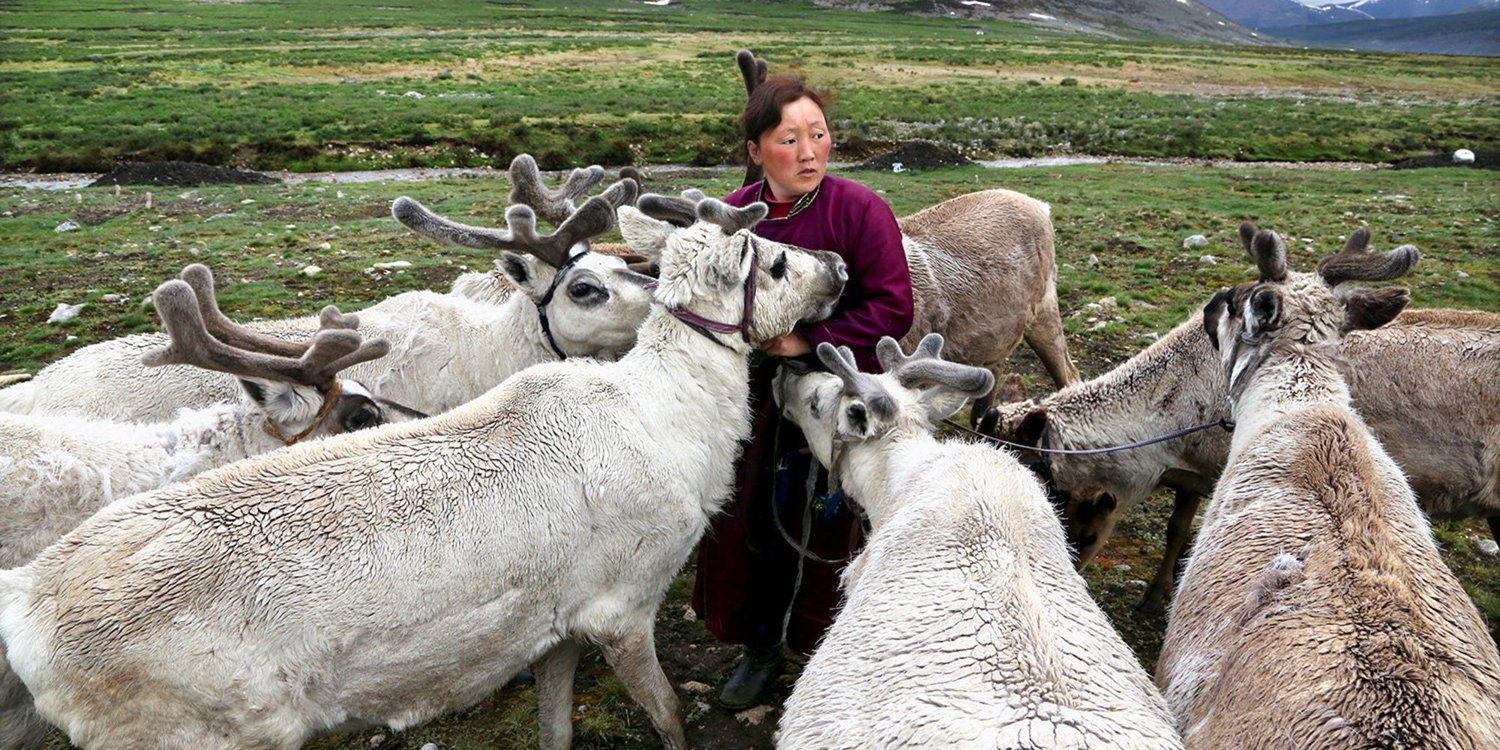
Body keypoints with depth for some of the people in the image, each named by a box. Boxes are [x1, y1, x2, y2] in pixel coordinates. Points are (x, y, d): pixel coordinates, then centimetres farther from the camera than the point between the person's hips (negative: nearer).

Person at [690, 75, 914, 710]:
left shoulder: (859, 210, -16)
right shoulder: (733, 215, -4)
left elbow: (892, 310, -18)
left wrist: (808, 342, -22)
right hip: (755, 395, 4)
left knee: (820, 532, 8)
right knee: (744, 524, 14)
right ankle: (761, 646, 38)